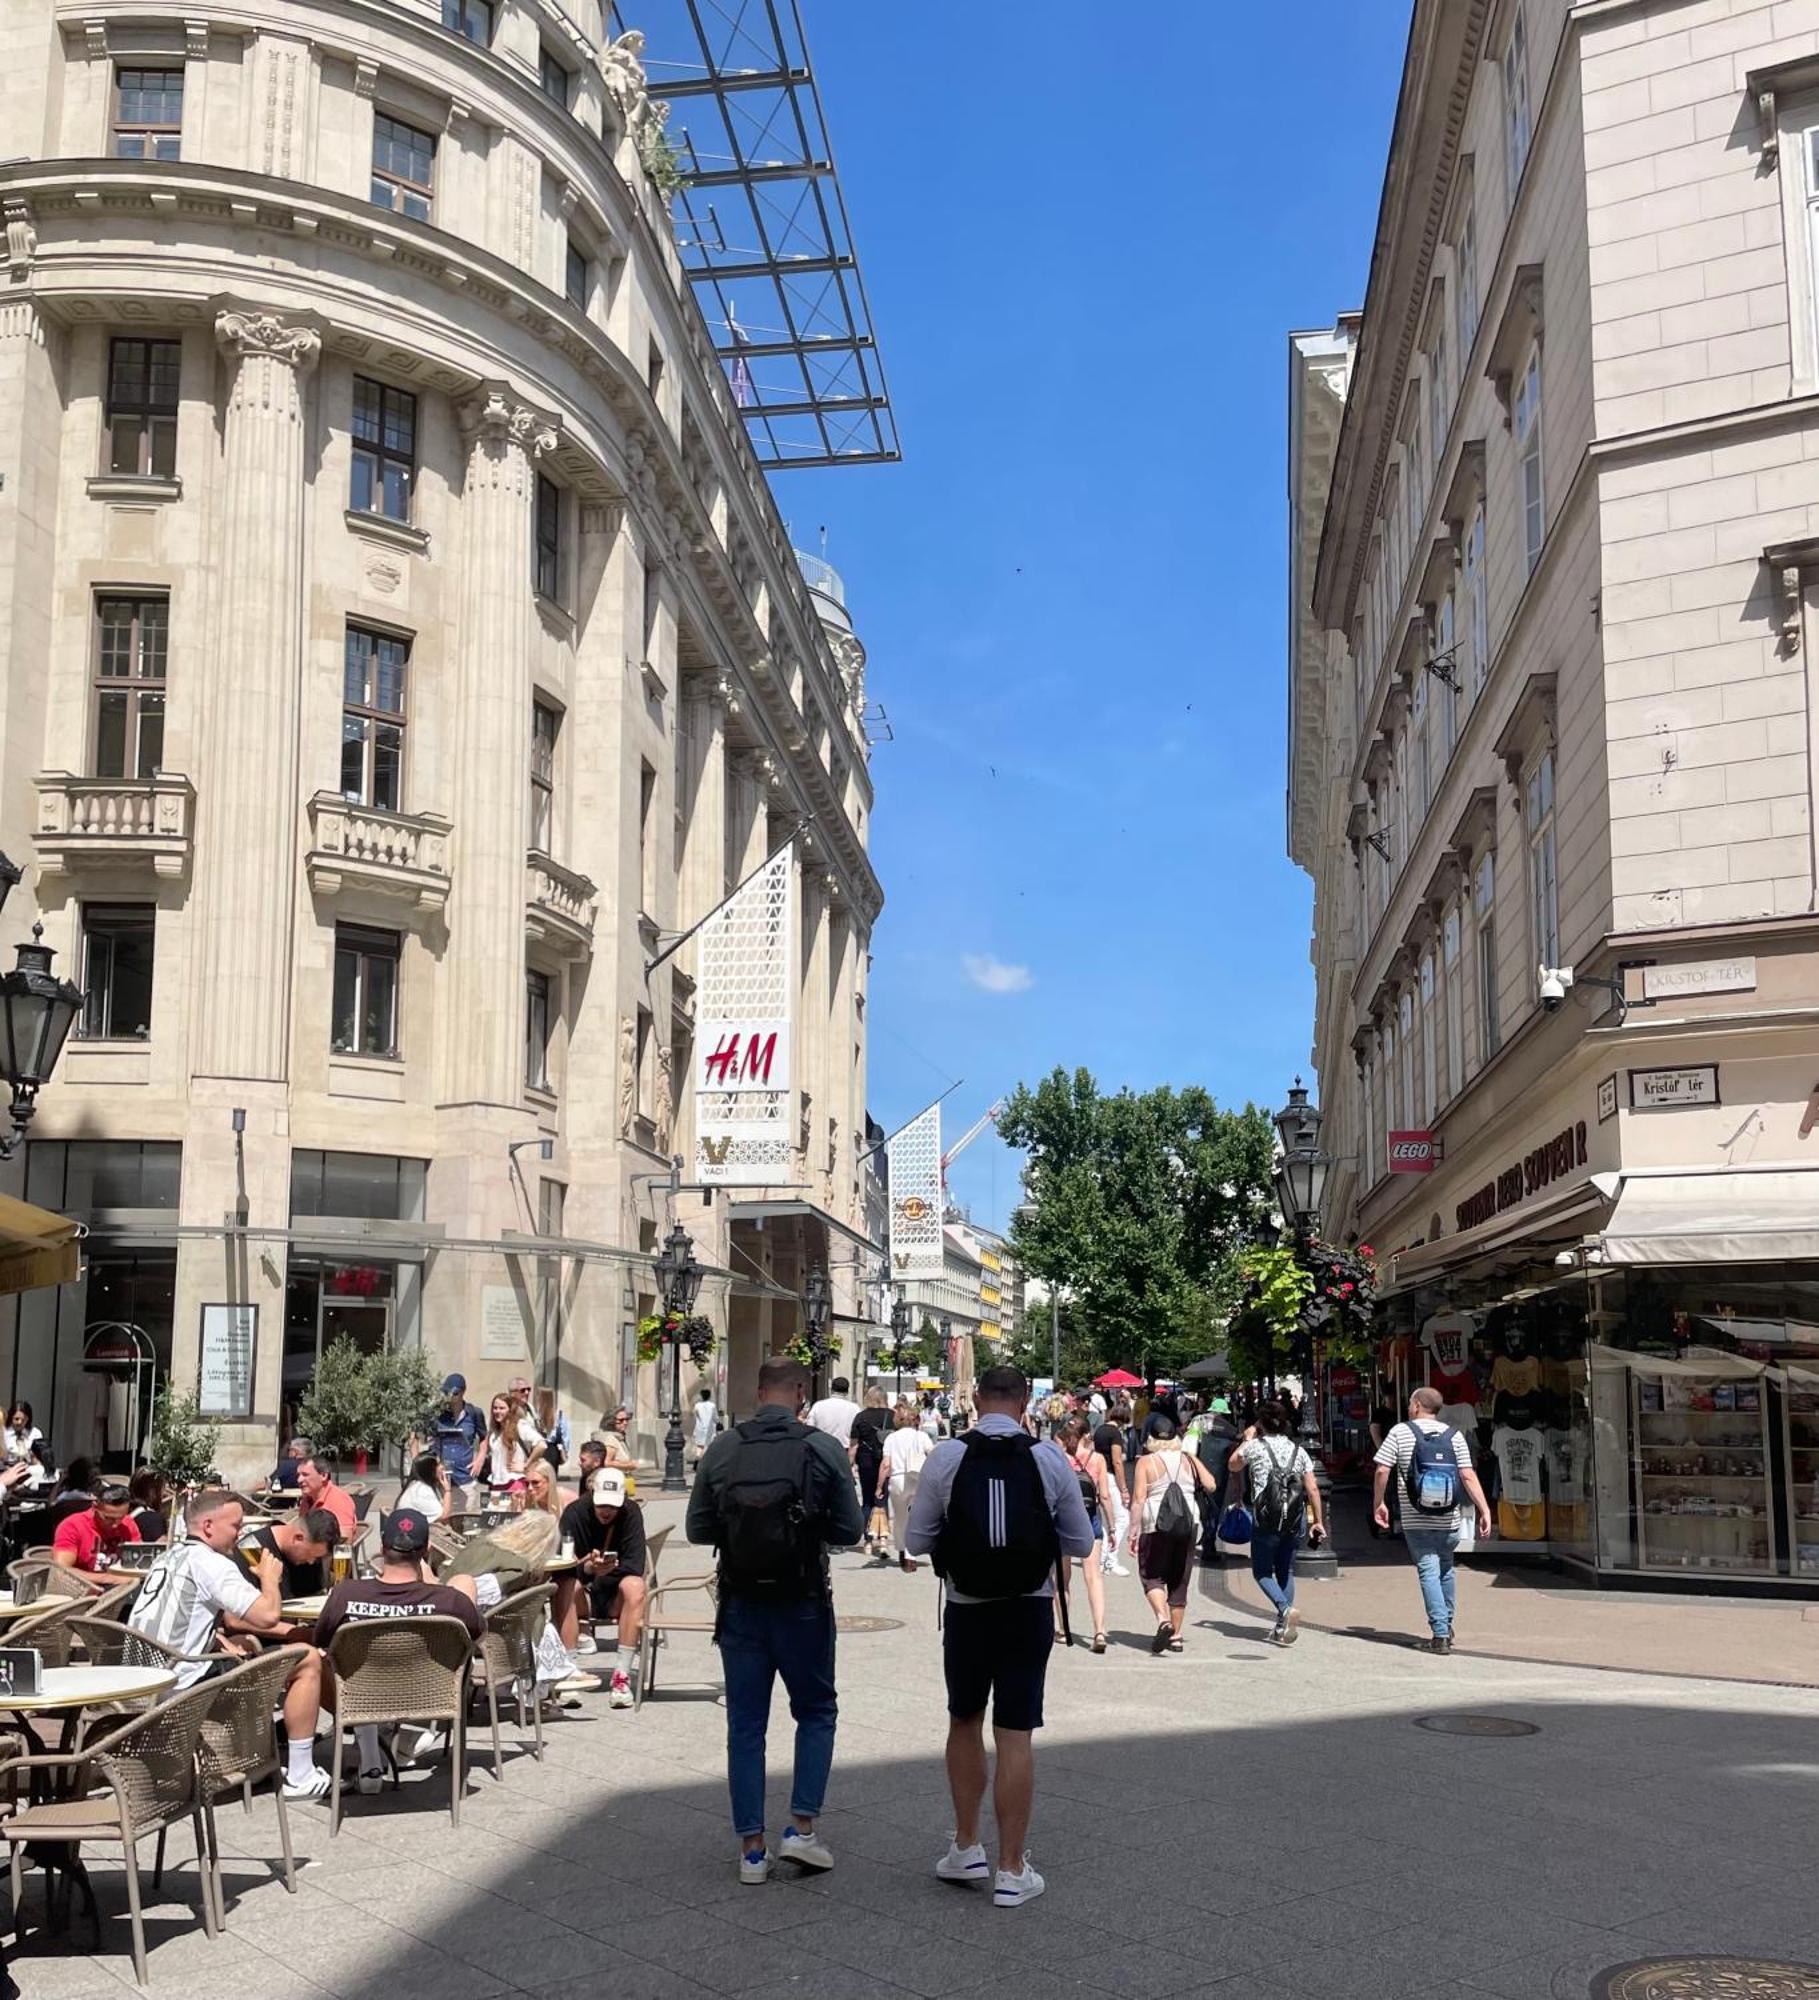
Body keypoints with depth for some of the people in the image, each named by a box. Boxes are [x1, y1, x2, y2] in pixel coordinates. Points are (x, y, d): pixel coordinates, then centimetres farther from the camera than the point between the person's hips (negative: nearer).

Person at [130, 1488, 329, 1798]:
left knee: (245, 1645, 33)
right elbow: (268, 1615, -22)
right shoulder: (210, 1563, -15)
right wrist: (270, 1578, -2)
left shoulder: (170, 1556, 14)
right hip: (182, 1691, -10)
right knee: (308, 1660, -3)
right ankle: (300, 1777, 2)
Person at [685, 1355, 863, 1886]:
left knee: (745, 1724, 11)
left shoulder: (723, 1448, -5)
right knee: (816, 1712, 18)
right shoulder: (825, 1449, -10)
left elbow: (698, 1529, -2)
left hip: (740, 1603, 2)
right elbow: (850, 1532, -7)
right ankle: (802, 1826, 10)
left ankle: (751, 1847, 13)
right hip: (803, 1602, -1)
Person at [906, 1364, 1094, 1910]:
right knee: (1016, 1735, 4)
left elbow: (918, 1539, -2)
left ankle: (966, 1848, 24)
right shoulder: (1050, 1459, -5)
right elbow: (1081, 1543, 2)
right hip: (1030, 1612, 0)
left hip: (967, 1610, 0)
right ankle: (1012, 1871, 8)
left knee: (964, 1722, 19)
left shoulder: (946, 1457, -7)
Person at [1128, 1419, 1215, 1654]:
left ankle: (1163, 1619, -19)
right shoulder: (1189, 1461, 6)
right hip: (1188, 1525, 4)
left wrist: (1134, 1531, -9)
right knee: (1179, 1581, 11)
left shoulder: (1147, 1462, -4)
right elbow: (1210, 1485, 5)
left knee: (1151, 1576, 5)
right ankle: (1175, 1636, 13)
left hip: (1155, 1527, -4)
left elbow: (1138, 1499, -10)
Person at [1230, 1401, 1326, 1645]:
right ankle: (1282, 1629, 11)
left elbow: (1233, 1465, 18)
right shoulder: (1298, 1451, 9)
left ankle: (1285, 1608, -17)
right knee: (1286, 1571, 15)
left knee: (1262, 1570, 7)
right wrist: (1318, 1522, 12)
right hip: (1293, 1521, 4)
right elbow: (1313, 1490, 6)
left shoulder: (1254, 1446, -1)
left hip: (1266, 1519, -4)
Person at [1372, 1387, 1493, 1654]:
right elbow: (1468, 1476, -6)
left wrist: (1379, 1503, 4)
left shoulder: (1400, 1432, -3)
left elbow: (1382, 1471, -8)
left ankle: (1440, 1633, -9)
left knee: (1428, 1573, -1)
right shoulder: (1454, 1435, 2)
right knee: (1445, 1569, 21)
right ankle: (1447, 1625, 31)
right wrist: (1484, 1510, -6)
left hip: (1416, 1522, -3)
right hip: (1449, 1521, 3)